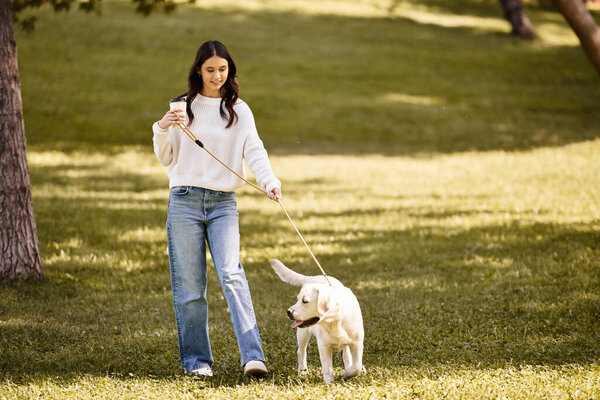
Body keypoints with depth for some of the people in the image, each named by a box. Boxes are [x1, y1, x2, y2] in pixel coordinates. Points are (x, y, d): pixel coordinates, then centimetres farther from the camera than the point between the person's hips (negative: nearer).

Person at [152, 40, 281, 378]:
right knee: (189, 285, 1)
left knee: (232, 275, -17)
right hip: (185, 201, 1)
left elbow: (254, 151, -4)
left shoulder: (239, 110, 9)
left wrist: (270, 182, -23)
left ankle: (253, 356, -24)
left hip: (224, 203, -1)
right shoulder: (184, 107, 10)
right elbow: (166, 159, 11)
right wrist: (162, 131, -9)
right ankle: (197, 359, 9)